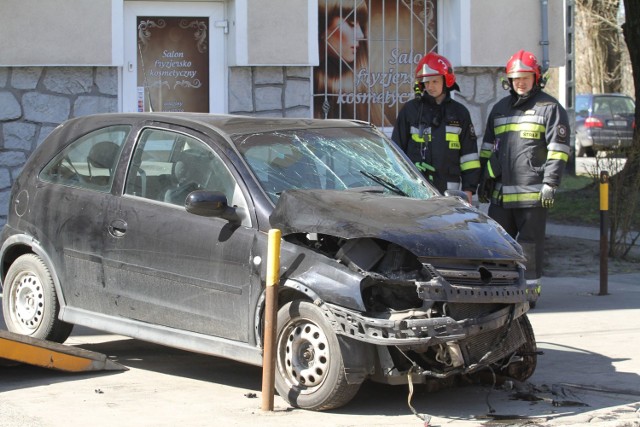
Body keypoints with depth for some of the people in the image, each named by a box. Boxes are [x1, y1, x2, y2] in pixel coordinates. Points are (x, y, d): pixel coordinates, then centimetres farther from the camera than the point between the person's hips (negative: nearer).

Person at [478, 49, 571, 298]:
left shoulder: (549, 107, 0)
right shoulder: (500, 109, 18)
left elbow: (558, 149, -6)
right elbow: (487, 148, 23)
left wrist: (550, 183, -13)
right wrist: (484, 181, 18)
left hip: (532, 192, -6)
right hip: (500, 192, 6)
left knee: (530, 243, -1)